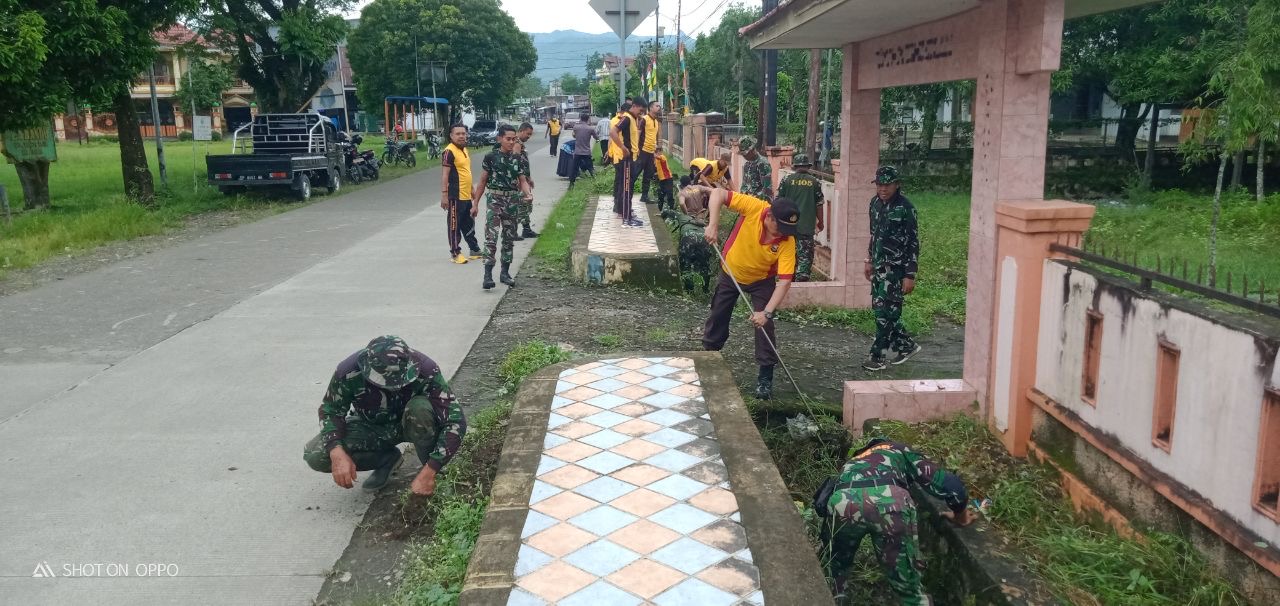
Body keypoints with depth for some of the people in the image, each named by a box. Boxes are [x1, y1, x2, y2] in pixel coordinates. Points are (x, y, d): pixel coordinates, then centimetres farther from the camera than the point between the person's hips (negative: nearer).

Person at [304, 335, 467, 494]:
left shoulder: (426, 370, -33)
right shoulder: (349, 371, -29)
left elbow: (455, 420, -32)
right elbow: (330, 410, -12)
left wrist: (428, 473, -38)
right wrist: (337, 453, -31)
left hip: (409, 424, -2)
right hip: (369, 426, 2)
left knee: (420, 409, -36)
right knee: (314, 455, -20)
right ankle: (387, 458, 2)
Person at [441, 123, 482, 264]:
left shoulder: (464, 149, 14)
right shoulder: (449, 152, -14)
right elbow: (444, 175, -18)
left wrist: (471, 189, 25)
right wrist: (444, 195, -22)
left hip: (466, 195, 9)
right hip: (455, 196, -9)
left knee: (469, 225, 18)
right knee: (455, 226, 1)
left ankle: (475, 249, 27)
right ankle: (455, 253, 8)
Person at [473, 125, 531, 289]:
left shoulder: (517, 158, 5)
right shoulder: (491, 157, -4)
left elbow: (522, 181, 7)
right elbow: (483, 181, 2)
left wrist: (528, 194, -15)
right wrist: (475, 203, 3)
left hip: (512, 201, 4)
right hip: (495, 200, -4)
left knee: (509, 239, 11)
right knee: (491, 238, -13)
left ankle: (505, 273, 22)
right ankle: (488, 275, -14)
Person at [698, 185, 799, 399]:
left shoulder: (787, 242, -31)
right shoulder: (753, 207, -32)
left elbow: (784, 281, -35)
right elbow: (718, 193, -27)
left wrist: (767, 312, -44)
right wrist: (713, 225, -38)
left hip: (762, 280, -2)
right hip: (731, 273, 2)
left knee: (764, 326, -11)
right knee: (717, 318, 15)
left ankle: (765, 378, 1)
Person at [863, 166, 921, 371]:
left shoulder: (905, 207, -14)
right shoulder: (875, 203, 7)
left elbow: (913, 243, -13)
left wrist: (910, 275, -15)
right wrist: (869, 260, 20)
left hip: (896, 267, -8)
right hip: (879, 265, 8)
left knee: (885, 310, -7)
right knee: (879, 308, 11)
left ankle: (877, 356, 3)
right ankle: (906, 345, 27)